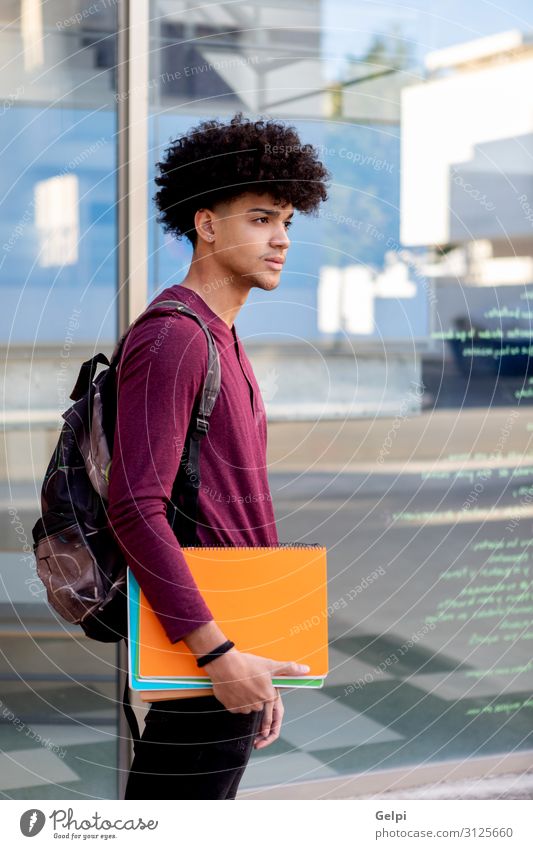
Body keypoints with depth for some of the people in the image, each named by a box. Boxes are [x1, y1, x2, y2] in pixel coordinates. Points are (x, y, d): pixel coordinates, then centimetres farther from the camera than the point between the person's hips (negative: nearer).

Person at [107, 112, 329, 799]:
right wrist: (219, 654, -24)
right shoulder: (171, 338, -14)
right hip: (194, 658, -10)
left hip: (232, 646, 10)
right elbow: (136, 508, -23)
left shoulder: (223, 344, 17)